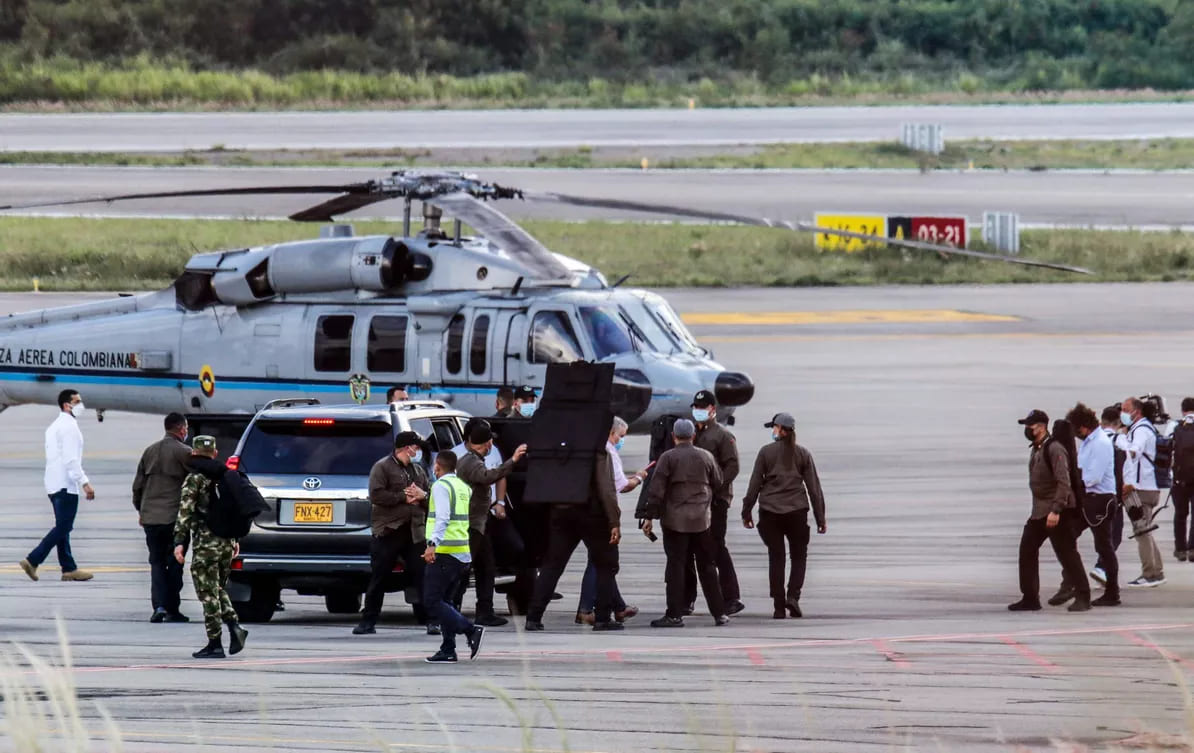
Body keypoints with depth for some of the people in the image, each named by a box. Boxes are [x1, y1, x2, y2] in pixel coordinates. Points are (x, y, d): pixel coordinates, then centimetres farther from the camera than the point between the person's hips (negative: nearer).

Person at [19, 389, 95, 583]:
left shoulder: (54, 427, 18)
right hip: (66, 484, -10)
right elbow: (71, 459, -20)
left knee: (62, 527, 10)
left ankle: (69, 568, 11)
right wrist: (84, 483, -21)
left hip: (54, 484, 10)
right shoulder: (69, 427, -13)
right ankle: (33, 561, -13)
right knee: (62, 527, -8)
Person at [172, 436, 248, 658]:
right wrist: (235, 539, 24)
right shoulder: (224, 476, 11)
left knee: (208, 594, -1)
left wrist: (179, 542, -16)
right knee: (219, 589, 19)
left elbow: (185, 511, -14)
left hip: (206, 543, -6)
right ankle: (234, 626, -2)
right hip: (226, 542, 6)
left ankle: (214, 644, -1)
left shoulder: (195, 479, -7)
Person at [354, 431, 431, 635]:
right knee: (378, 579, 0)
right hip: (388, 532, -5)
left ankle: (430, 619, 3)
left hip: (414, 532, 5)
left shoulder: (418, 470, 18)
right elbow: (376, 495, -14)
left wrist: (422, 496, -3)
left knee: (422, 578, 0)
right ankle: (368, 621, 5)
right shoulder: (382, 467, -1)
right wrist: (403, 497, -12)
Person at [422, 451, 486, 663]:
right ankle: (447, 651, 9)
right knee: (444, 601, 14)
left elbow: (442, 518, -22)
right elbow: (471, 520, 25)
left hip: (444, 551, -9)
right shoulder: (464, 488, 17)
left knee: (433, 602, -7)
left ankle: (471, 631, -19)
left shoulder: (441, 486, -8)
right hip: (463, 554, 9)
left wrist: (432, 544, -30)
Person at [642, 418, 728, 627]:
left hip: (675, 520, -3)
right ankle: (719, 613, 11)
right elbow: (718, 483, 14)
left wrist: (650, 517, -6)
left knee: (675, 566, -1)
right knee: (707, 567, 10)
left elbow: (656, 490, -9)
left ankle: (675, 615, -5)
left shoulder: (668, 458, -6)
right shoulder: (706, 457, 4)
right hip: (702, 520, 3)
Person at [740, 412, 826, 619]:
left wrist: (747, 511, 7)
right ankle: (793, 596, -8)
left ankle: (779, 607, 2)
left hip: (770, 512, -1)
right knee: (799, 555, 12)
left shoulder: (766, 452, -1)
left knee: (776, 558, 4)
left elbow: (755, 484, -1)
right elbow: (814, 487, 4)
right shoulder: (803, 454, 4)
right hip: (796, 511, 1)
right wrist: (820, 518, 8)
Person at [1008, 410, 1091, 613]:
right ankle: (1030, 598, 11)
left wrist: (1056, 510, -27)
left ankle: (1082, 597, 1)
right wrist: (1039, 510, 18)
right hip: (1039, 512, 9)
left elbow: (1063, 482, -21)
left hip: (1058, 513, -9)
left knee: (1067, 554, -5)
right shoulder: (1035, 450, 14)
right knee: (1027, 550, 6)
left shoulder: (1054, 449, -15)